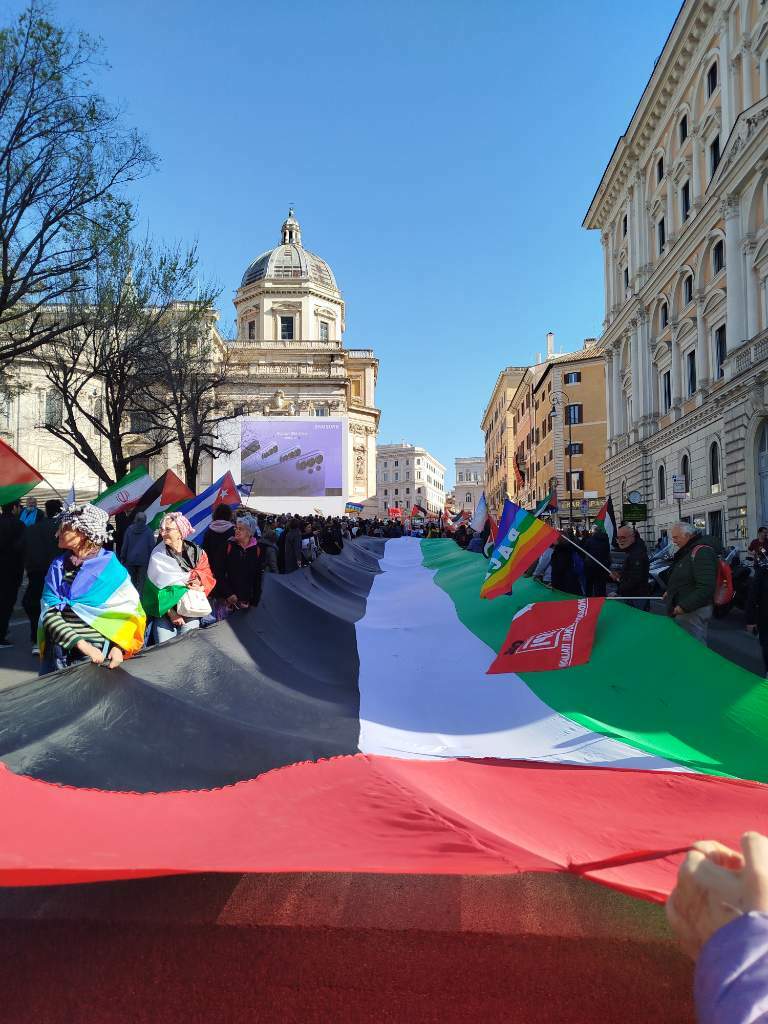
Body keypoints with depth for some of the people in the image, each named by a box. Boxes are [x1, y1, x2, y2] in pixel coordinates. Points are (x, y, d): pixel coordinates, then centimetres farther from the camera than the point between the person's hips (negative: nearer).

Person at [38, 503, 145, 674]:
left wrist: (118, 647, -17)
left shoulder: (111, 568, -4)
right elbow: (49, 612, -7)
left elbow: (129, 611, -1)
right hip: (60, 653, 3)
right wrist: (81, 644, -20)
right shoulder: (58, 567, 3)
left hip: (98, 653, -3)